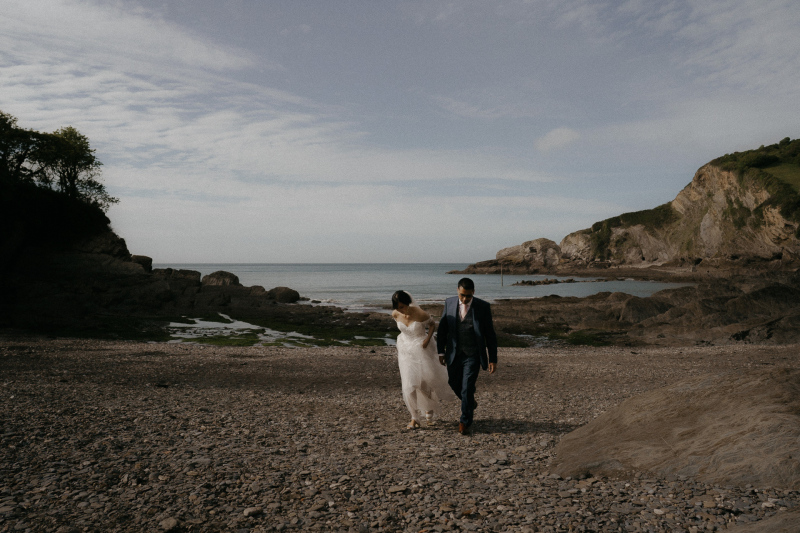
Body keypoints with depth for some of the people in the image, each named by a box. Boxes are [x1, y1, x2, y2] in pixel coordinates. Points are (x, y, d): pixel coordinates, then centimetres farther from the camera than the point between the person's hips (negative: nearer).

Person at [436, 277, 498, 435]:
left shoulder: (483, 307, -10)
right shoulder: (449, 303, -3)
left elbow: (490, 335, -5)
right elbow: (442, 328, 7)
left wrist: (493, 359, -5)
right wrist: (441, 351, 7)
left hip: (473, 356, -3)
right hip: (454, 354, 4)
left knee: (467, 389, -6)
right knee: (454, 384, 17)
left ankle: (465, 422, 14)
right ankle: (470, 402, 48)